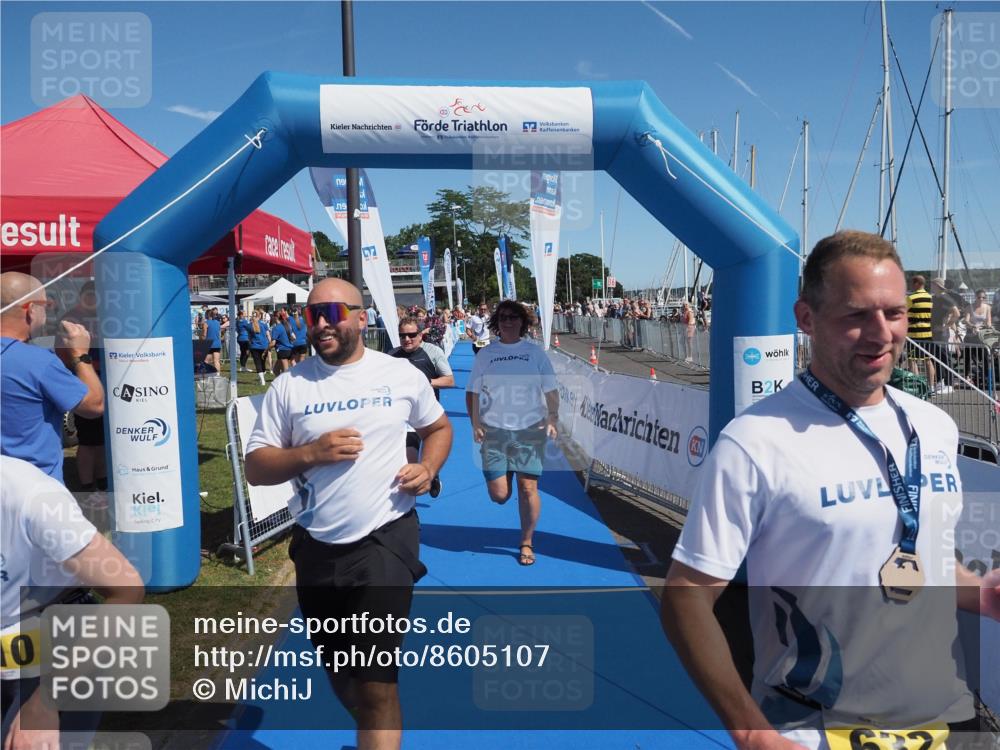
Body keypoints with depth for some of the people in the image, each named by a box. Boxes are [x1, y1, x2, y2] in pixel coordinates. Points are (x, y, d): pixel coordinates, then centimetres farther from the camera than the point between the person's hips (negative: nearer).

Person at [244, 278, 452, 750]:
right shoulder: (289, 386, -2)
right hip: (316, 546, 3)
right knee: (338, 670, 22)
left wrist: (428, 468, -7)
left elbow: (438, 428, 14)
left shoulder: (401, 375, -2)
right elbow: (255, 468, -1)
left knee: (376, 681, -4)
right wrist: (310, 453, -19)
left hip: (384, 539, -3)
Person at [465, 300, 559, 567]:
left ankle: (526, 544, 19)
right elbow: (473, 393, 8)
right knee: (499, 495, -3)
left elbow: (551, 391, 7)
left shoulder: (535, 352, 5)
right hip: (494, 431, 0)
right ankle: (503, 476, 35)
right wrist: (476, 424, -3)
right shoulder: (485, 355, 6)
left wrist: (552, 420, -6)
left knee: (528, 488, 0)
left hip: (530, 430, 0)